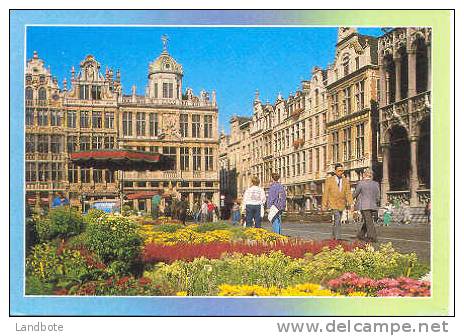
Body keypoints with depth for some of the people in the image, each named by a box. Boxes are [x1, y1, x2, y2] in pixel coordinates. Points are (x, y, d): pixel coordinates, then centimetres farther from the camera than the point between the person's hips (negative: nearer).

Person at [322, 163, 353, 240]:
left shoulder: (346, 181, 4)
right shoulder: (329, 180, -4)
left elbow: (348, 193, -1)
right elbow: (325, 193, -3)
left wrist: (350, 203, -14)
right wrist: (324, 205, -6)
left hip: (341, 204, 4)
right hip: (333, 203, -4)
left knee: (335, 221, 12)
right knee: (337, 219, -18)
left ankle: (333, 237, 23)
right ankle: (337, 237, -17)